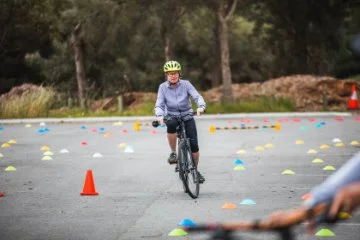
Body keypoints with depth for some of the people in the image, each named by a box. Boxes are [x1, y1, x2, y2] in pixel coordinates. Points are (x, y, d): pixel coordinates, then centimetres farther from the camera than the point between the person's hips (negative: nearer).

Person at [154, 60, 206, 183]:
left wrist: (201, 106, -40)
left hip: (187, 117, 1)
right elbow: (159, 105, -11)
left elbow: (197, 96, -18)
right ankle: (173, 153, -19)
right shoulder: (163, 87, -7)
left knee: (194, 145, -11)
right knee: (171, 125, -39)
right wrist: (159, 115, -33)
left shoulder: (185, 84, -8)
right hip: (172, 116, -1)